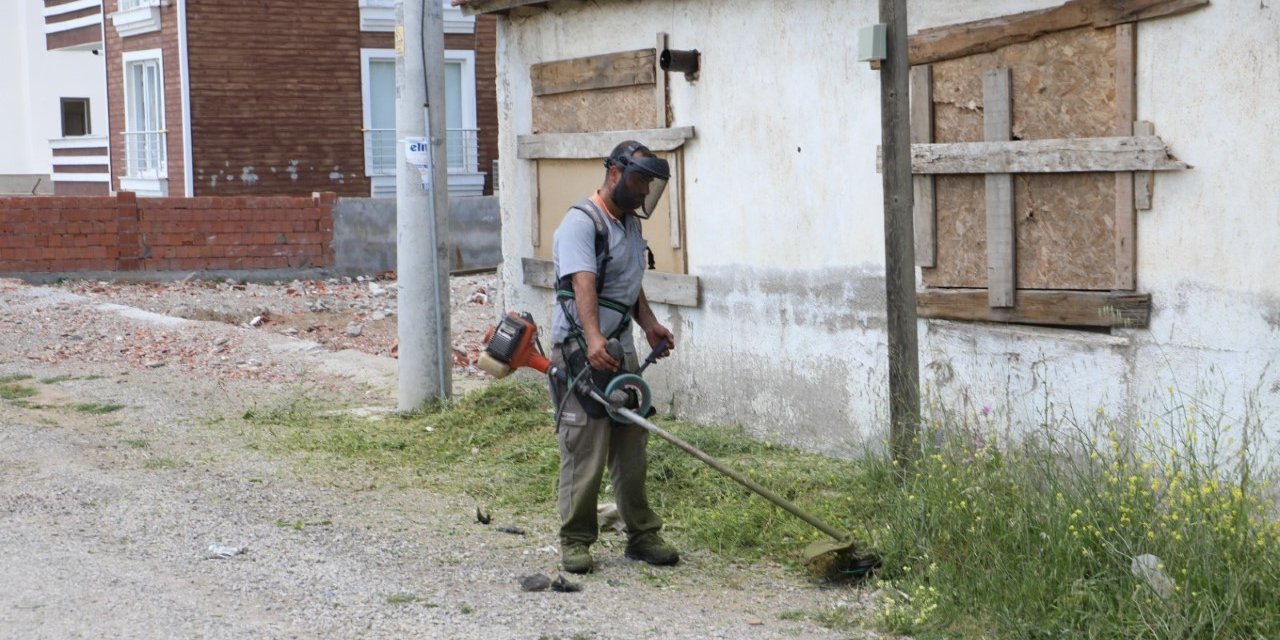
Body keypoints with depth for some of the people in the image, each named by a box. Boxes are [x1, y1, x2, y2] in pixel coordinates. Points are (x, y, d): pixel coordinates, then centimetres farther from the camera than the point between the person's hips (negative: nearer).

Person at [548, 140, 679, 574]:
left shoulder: (630, 223, 17)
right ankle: (575, 541, 3)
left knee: (632, 449, 11)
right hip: (581, 353, -8)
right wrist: (594, 340, -40)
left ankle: (642, 535, 18)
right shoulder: (582, 222, -12)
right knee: (584, 452, -6)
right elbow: (583, 283, -27)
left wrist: (649, 324, 10)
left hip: (621, 352, 8)